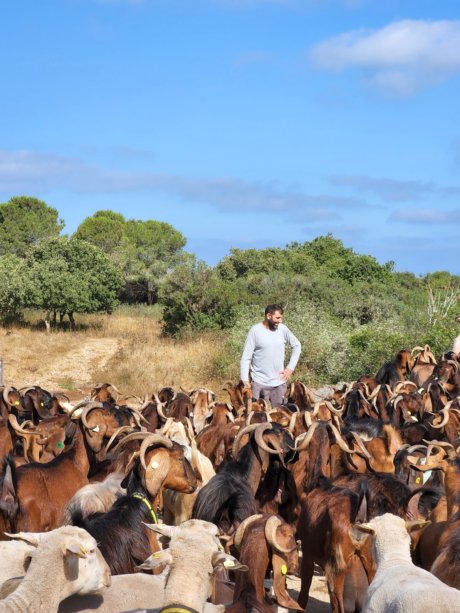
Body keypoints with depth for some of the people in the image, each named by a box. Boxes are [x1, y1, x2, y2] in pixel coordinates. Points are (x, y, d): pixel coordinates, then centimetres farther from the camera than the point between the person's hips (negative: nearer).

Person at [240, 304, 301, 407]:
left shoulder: (283, 329, 0)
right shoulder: (255, 331, -8)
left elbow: (297, 346, 13)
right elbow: (246, 357, -7)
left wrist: (290, 368, 4)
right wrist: (245, 380, -13)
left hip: (279, 382, 3)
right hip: (259, 383, -3)